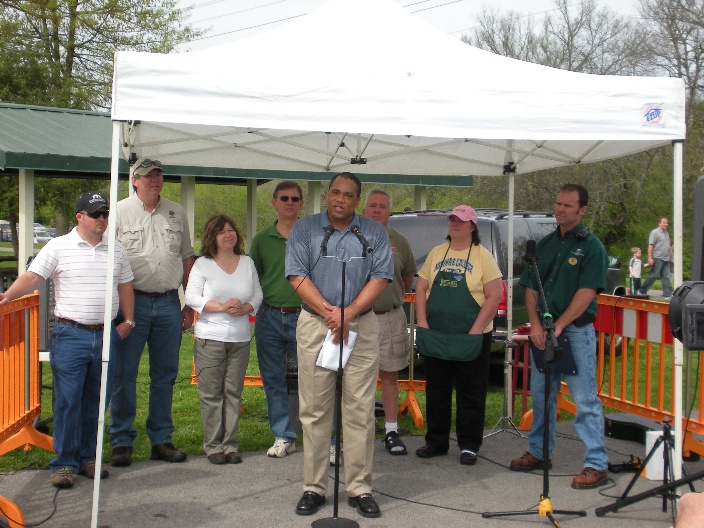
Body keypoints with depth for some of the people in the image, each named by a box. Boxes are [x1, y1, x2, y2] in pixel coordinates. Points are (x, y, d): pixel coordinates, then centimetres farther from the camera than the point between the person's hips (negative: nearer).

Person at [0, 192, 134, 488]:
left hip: (106, 335, 4)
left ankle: (87, 457, 23)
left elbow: (125, 286, 17)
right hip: (70, 334, -4)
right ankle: (65, 463, 7)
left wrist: (128, 321, 11)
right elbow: (32, 276, -9)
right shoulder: (59, 247, -2)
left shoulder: (116, 250, 11)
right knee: (67, 401, -2)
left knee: (96, 401, 11)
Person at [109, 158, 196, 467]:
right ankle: (121, 442, 11)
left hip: (168, 302, 3)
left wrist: (190, 304, 10)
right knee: (124, 373, 0)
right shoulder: (119, 212, 2)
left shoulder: (176, 213, 12)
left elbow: (187, 259, 15)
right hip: (132, 301, -3)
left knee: (165, 374, 8)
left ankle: (161, 440, 18)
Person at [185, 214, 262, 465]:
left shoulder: (247, 263, 12)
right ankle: (213, 445, 8)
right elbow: (191, 297, -5)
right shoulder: (202, 264, 3)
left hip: (241, 339, 3)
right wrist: (222, 307, -14)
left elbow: (258, 294, 11)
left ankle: (230, 444, 11)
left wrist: (244, 308, -9)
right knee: (211, 393, -1)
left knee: (234, 392, 5)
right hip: (210, 338, -3)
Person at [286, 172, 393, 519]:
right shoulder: (305, 229, 7)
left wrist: (348, 313, -12)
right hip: (314, 324, 0)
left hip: (362, 326, 0)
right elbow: (297, 276, -2)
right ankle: (313, 488, 10)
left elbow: (380, 278, 0)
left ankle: (360, 488, 8)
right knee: (314, 410, 1)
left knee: (360, 410, 0)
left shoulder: (374, 233, 8)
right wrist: (329, 312, -12)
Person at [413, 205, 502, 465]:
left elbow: (495, 295, -8)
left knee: (471, 393, 3)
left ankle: (469, 446, 13)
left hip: (471, 338, -4)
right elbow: (420, 289, 10)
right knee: (436, 390, 11)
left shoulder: (483, 256, -3)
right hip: (435, 337, 4)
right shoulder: (436, 253, 10)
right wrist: (422, 323, -3)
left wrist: (476, 331, -15)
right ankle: (436, 442, 22)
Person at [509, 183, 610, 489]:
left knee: (585, 399, -5)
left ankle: (596, 464, -1)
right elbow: (530, 287, 10)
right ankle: (538, 452, 28)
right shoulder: (545, 244, 12)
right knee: (541, 394, 15)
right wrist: (535, 324, -5)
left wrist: (558, 326, -18)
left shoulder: (590, 246, -5)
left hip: (577, 331, -6)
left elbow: (587, 292, -14)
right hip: (543, 330, 6)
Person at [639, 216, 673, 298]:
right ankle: (642, 291, 4)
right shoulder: (655, 232, -5)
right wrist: (650, 258, -18)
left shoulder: (666, 233, 19)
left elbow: (669, 246, 25)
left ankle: (667, 293, 4)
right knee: (653, 275, -5)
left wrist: (671, 256, 17)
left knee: (666, 276, 4)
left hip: (666, 259, 7)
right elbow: (650, 246, -11)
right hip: (658, 258, -7)